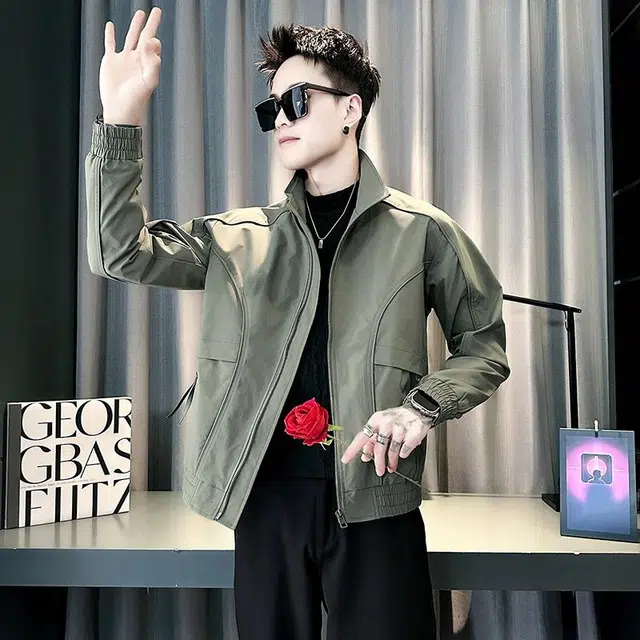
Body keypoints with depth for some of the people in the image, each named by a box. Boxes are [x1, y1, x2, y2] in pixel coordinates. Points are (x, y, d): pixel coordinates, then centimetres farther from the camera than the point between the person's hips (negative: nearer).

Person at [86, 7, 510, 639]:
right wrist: (120, 121, -8)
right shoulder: (241, 237, 9)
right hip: (265, 494, 3)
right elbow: (121, 252, 0)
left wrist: (423, 406, -12)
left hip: (375, 498, -2)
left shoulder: (419, 230, 2)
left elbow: (483, 346, 7)